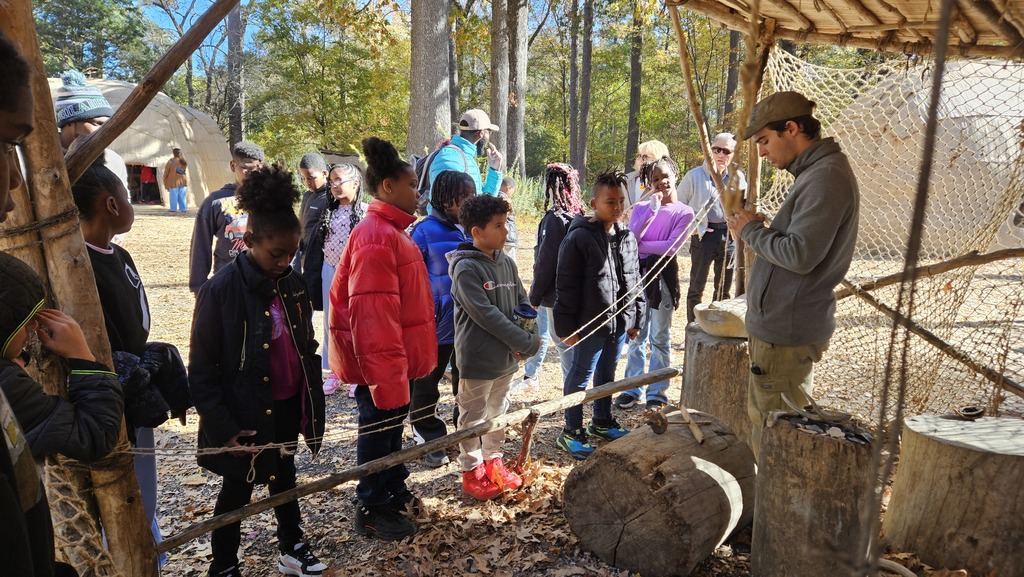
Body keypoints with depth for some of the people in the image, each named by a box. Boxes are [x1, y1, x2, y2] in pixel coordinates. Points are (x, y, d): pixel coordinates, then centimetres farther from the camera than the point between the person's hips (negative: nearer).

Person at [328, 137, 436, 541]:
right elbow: (372, 314, -26)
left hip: (396, 358, 10)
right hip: (381, 363, -10)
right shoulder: (376, 236, -22)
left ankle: (394, 492, 39)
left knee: (392, 425, 22)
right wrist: (386, 375, -25)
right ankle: (372, 510, 24)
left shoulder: (391, 230, 11)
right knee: (379, 432, 6)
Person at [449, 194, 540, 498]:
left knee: (498, 411, 19)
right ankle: (472, 472, 22)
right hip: (478, 358, -7)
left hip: (506, 356, 7)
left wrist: (529, 334, -10)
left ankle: (493, 461, 34)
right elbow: (485, 314, -22)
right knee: (474, 416, 7)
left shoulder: (506, 262, 5)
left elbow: (523, 302, 9)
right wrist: (525, 343, -19)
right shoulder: (466, 268, -17)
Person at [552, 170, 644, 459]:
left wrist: (636, 318, 13)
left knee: (607, 373, 20)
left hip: (620, 321, 7)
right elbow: (566, 286, -14)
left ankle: (602, 422, 37)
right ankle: (571, 432, 18)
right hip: (590, 323, -7)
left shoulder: (627, 237, 7)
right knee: (581, 375, 4)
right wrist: (566, 326, -14)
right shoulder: (579, 238, -15)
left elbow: (635, 280, 15)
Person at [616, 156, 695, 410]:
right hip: (638, 273, 3)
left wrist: (639, 245, -11)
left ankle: (657, 392, 16)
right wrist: (652, 210, -14)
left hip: (663, 275, -3)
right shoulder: (641, 208, 6)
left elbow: (671, 247, -15)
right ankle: (633, 388, 21)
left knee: (660, 338, 6)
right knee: (636, 336, 10)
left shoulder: (684, 213, -3)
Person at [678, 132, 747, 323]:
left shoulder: (737, 177, 4)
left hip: (729, 234, 4)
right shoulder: (695, 175, -6)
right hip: (704, 234, -4)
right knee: (697, 286, 3)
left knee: (724, 287, 13)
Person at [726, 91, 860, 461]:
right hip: (780, 324, 11)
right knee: (762, 422, 20)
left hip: (788, 331, -11)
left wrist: (752, 230, -11)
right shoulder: (814, 173, 16)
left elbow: (799, 255, -24)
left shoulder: (826, 177, -18)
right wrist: (757, 229, 8)